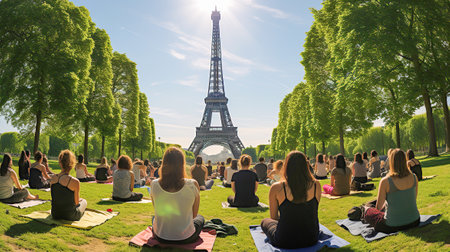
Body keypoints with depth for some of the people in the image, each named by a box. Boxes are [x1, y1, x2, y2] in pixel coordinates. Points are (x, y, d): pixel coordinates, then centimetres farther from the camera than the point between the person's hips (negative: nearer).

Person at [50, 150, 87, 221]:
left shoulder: (53, 178, -7)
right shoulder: (75, 182, -23)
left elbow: (58, 197, 7)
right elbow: (76, 202, -11)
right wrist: (79, 199, 13)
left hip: (55, 215, 5)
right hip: (70, 216, -5)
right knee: (84, 201, 28)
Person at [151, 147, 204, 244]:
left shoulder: (154, 184, -14)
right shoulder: (193, 185, -19)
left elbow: (158, 211, 4)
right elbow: (194, 214, -4)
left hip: (160, 238, 2)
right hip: (185, 239, -2)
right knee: (200, 218, 30)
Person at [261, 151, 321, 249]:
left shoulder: (276, 188, -16)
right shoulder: (316, 185, -9)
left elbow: (273, 217, 0)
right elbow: (313, 212, 8)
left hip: (284, 242, -3)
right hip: (311, 239, 3)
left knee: (265, 221, 27)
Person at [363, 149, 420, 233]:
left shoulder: (385, 182, -22)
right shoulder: (414, 177, -8)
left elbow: (378, 207, -10)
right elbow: (414, 199, 9)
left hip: (393, 226, -5)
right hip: (414, 221, 6)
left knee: (368, 211, 20)